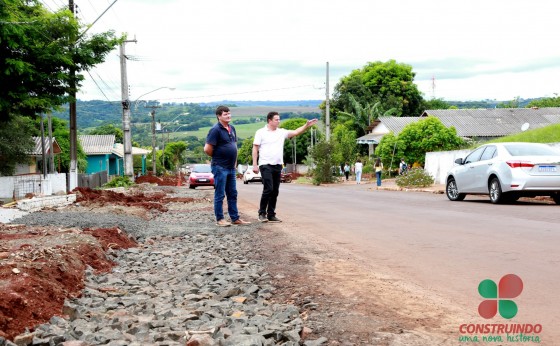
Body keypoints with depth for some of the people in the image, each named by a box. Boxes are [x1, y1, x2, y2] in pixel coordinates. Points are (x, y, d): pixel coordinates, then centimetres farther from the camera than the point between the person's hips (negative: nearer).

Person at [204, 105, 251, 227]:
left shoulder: (232, 128, 12)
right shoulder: (215, 130, -13)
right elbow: (207, 149, -16)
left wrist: (234, 162, 15)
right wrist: (217, 157, -1)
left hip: (231, 167, 8)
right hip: (220, 167, -8)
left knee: (232, 194, 12)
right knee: (220, 194, 0)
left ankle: (235, 218, 18)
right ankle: (220, 219, 8)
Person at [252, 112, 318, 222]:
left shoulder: (282, 132, 11)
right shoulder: (261, 132, -1)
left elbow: (296, 132, 7)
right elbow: (255, 149, -3)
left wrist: (307, 125, -7)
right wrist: (255, 165, -9)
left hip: (277, 166, 5)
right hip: (265, 165, -5)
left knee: (275, 191, 6)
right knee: (268, 189, -13)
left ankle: (271, 215, 14)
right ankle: (262, 213, -1)